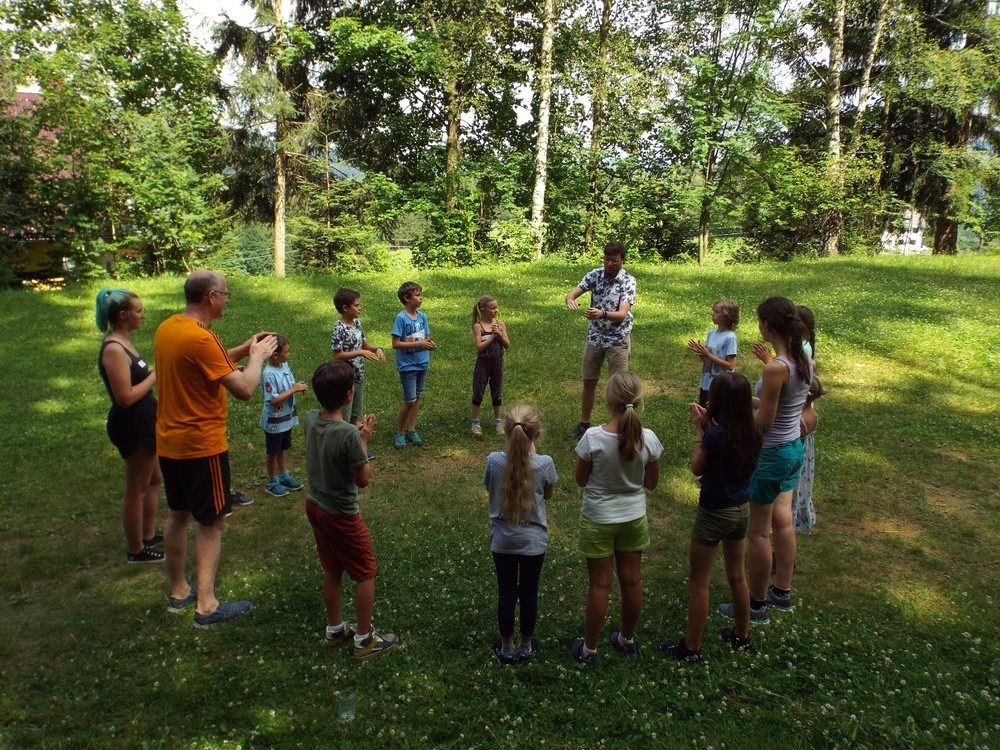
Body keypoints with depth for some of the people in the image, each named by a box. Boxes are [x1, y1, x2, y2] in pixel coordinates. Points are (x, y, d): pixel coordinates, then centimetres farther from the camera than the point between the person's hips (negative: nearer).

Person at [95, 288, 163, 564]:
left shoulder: (124, 342, 8)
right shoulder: (114, 349, -23)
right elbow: (126, 397, -26)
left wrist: (156, 371, 4)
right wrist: (155, 375, -17)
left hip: (142, 422, 10)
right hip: (132, 426, -10)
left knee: (154, 479, 23)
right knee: (137, 489, 4)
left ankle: (148, 535, 38)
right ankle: (136, 550, 19)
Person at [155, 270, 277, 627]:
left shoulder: (167, 328, 4)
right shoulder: (200, 338, -24)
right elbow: (244, 389, -24)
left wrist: (242, 349, 11)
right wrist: (258, 355, -7)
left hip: (169, 441, 9)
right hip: (202, 445, -9)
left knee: (178, 514, 19)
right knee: (211, 523, 3)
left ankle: (179, 591, 32)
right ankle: (206, 605, 7)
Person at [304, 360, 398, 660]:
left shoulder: (311, 419, -8)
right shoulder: (348, 434, -29)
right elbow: (363, 479, -18)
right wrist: (364, 440, -10)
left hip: (315, 506, 7)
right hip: (341, 515, -7)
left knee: (332, 571, 23)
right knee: (365, 574, 11)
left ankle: (335, 629, 38)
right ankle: (365, 639, 22)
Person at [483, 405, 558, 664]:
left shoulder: (494, 460, -19)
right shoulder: (544, 463, -21)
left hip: (502, 541, 1)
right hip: (533, 541, -1)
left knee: (506, 593, 17)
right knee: (529, 594, 18)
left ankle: (506, 648, 33)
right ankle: (526, 646, 35)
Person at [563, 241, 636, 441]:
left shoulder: (628, 281, -15)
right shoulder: (595, 274, -3)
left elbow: (622, 314, -25)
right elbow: (573, 293, -9)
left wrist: (602, 314, -45)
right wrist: (570, 300, -34)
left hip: (618, 339, -4)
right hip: (595, 337, 4)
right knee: (589, 382, 13)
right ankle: (584, 425, 27)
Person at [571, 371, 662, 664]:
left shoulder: (593, 437, -24)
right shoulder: (648, 439, -17)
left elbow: (581, 480, -11)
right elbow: (651, 482, -4)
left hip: (598, 519, -2)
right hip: (634, 517, 2)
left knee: (599, 584, 11)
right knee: (632, 581, 19)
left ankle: (589, 648, 27)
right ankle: (627, 640, 39)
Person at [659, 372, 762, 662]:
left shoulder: (716, 434, -26)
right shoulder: (752, 431, -7)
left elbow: (697, 468, -12)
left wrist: (700, 429, -10)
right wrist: (709, 425, 0)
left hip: (714, 513, -7)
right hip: (742, 510, 7)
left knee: (699, 582, 7)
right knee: (737, 576, 22)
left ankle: (691, 648, 17)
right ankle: (742, 636, 38)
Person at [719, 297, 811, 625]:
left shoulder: (776, 369, -27)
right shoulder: (804, 360, -1)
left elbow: (763, 422, -22)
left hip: (772, 455, -9)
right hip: (794, 448, 9)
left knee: (759, 531, 6)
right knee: (782, 521, 21)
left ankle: (757, 605, 21)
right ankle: (782, 593, 36)